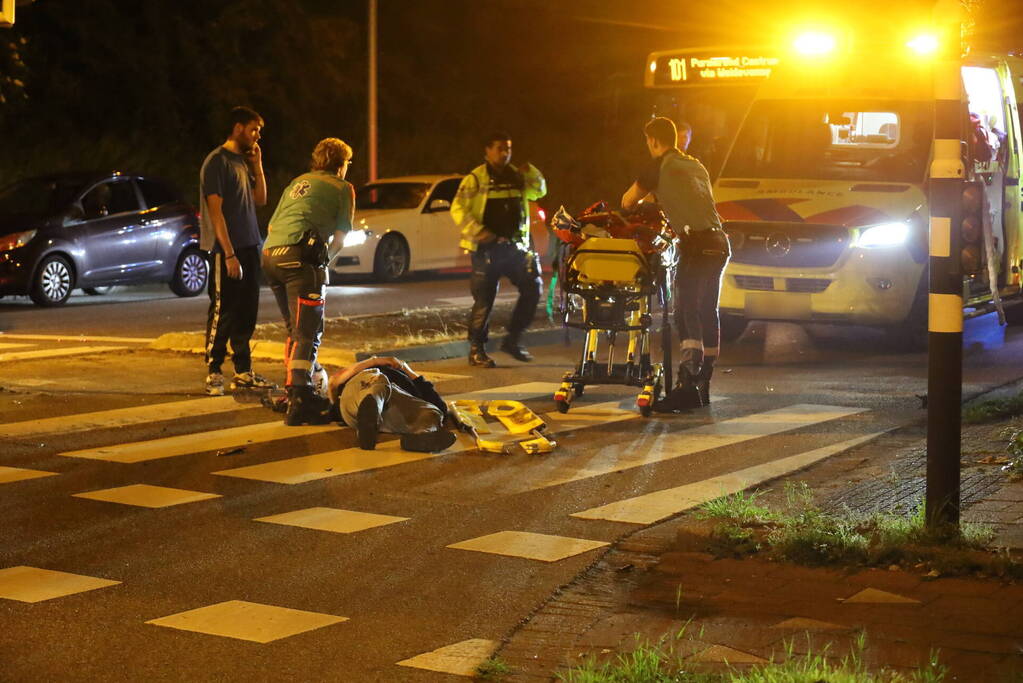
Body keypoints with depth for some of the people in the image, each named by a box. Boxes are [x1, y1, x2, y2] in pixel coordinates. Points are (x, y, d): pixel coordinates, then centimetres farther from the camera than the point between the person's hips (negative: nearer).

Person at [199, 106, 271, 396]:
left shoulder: (243, 160, 15)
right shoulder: (217, 162, -10)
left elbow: (260, 199, 19)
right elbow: (215, 211, -16)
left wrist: (257, 165, 8)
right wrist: (229, 254, -19)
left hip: (248, 247, 8)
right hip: (226, 251, -8)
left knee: (246, 312, 11)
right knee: (223, 312, -5)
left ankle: (243, 372, 18)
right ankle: (213, 373, 1)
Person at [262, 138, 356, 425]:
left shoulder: (298, 182, 29)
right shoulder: (342, 187, 12)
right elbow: (340, 236, 9)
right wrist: (325, 258, 26)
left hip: (270, 255, 7)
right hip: (300, 255, -7)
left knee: (295, 329, 20)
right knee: (307, 333, -9)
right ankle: (299, 402, -18)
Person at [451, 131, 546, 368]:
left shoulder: (517, 176, 14)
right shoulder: (475, 179, -3)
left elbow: (539, 191, 23)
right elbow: (458, 209, -8)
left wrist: (531, 173, 3)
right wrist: (478, 231, -21)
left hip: (514, 245, 5)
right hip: (487, 248, -5)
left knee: (533, 286, -3)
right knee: (484, 299, -3)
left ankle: (513, 339, 9)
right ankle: (476, 350, 5)